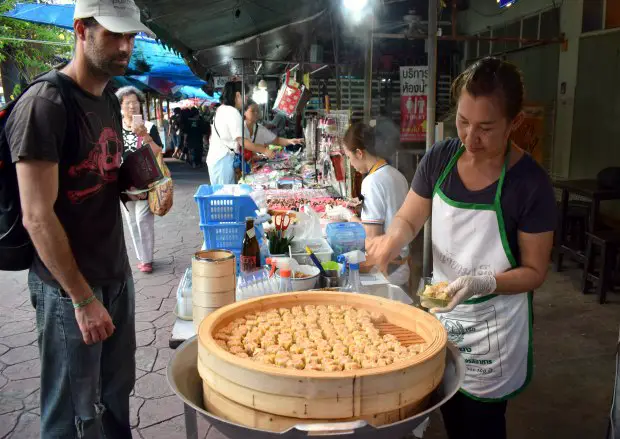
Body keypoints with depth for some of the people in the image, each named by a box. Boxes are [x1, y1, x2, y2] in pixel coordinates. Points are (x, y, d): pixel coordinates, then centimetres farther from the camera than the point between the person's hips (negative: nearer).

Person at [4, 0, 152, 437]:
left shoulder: (110, 101, 9)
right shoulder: (44, 104, -17)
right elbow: (37, 215, -19)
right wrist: (83, 298, -17)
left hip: (117, 274, 7)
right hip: (69, 286, -7)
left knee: (116, 394, 18)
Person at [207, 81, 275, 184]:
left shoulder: (221, 109, 16)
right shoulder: (232, 112, -14)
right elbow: (242, 141, -19)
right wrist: (264, 150, -12)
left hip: (215, 157, 10)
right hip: (223, 159, -10)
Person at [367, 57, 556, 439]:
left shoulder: (531, 184, -20)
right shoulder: (440, 159, -9)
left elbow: (535, 271, -13)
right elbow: (409, 219, 1)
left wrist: (481, 283, -30)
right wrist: (392, 239, -22)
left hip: (492, 325, -4)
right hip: (442, 313, 4)